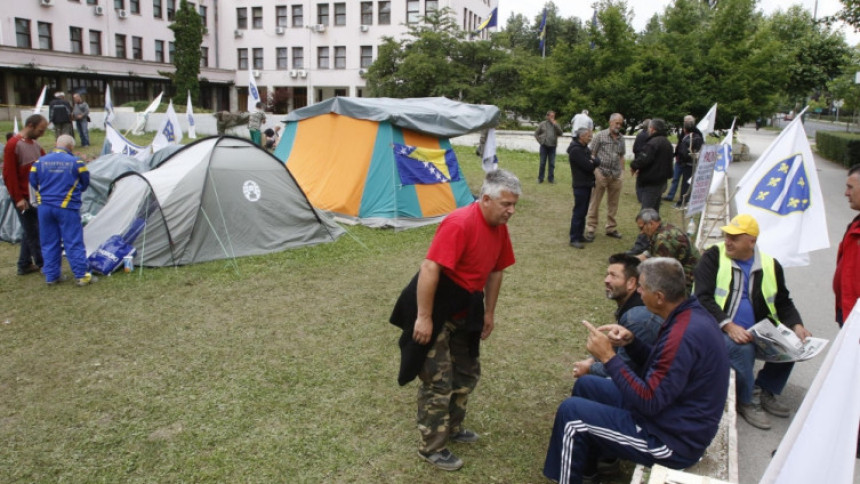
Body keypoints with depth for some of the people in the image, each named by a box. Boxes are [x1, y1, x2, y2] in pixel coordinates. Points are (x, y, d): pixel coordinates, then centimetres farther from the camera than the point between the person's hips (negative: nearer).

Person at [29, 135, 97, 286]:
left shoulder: (40, 161, 4)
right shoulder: (76, 162, -6)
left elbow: (33, 181, 10)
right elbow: (85, 184, 2)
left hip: (44, 207, 4)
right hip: (67, 207, -4)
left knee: (49, 243, 12)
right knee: (73, 242, 1)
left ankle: (51, 276, 17)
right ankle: (81, 275, 3)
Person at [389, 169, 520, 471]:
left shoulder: (499, 229, 1)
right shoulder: (459, 223, -27)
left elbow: (495, 271, 13)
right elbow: (429, 269, -30)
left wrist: (489, 313, 16)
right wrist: (424, 317, -28)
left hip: (463, 312, 9)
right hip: (435, 310, -9)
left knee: (467, 372, 19)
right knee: (439, 380, -1)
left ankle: (452, 427, 38)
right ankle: (431, 447, 15)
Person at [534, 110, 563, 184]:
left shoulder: (556, 125, 7)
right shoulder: (542, 124, 2)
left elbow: (560, 133, -7)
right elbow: (536, 133, 7)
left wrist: (555, 125, -13)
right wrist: (540, 141, -1)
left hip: (552, 147, 2)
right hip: (544, 146, -2)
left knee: (552, 163, 4)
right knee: (542, 163, 3)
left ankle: (551, 178, 12)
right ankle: (540, 178, 10)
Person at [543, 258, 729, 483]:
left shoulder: (683, 335, -30)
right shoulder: (692, 314, 1)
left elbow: (649, 402, -28)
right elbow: (661, 366, 13)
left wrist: (608, 357, -23)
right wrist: (631, 342, -4)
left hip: (673, 439, -10)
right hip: (674, 415, 10)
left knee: (571, 412, -11)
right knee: (586, 384, 16)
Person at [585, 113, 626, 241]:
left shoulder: (621, 138, 10)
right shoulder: (600, 136, -4)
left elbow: (621, 156, 17)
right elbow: (591, 154, -4)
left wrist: (622, 171, 11)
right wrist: (593, 171, -10)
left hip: (616, 176, 5)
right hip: (601, 174, -4)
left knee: (613, 204, 11)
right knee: (594, 203, 0)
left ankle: (611, 228, 22)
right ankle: (590, 229, 7)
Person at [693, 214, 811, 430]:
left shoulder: (770, 265, 9)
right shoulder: (713, 257, -5)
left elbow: (783, 302, 18)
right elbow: (703, 297, -13)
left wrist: (796, 325, -3)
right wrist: (728, 325, -25)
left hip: (758, 332, 5)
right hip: (720, 331, -5)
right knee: (743, 348, -32)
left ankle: (765, 390, 6)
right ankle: (746, 400, -6)